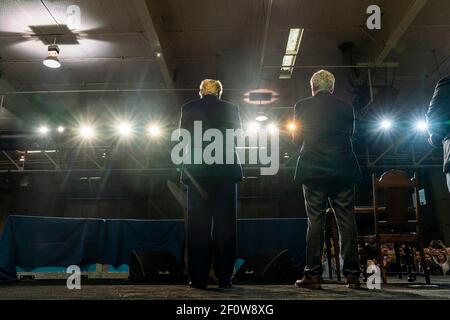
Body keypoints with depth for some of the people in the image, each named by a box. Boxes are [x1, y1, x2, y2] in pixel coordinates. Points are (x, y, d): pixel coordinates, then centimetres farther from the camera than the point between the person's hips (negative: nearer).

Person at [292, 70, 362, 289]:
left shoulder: (302, 106, 2)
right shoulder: (346, 108, 7)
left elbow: (297, 138, 9)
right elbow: (350, 135, 15)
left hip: (313, 170, -1)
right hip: (343, 170, 2)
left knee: (315, 221, 1)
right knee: (347, 221, 4)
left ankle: (313, 274, 1)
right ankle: (352, 274, 5)